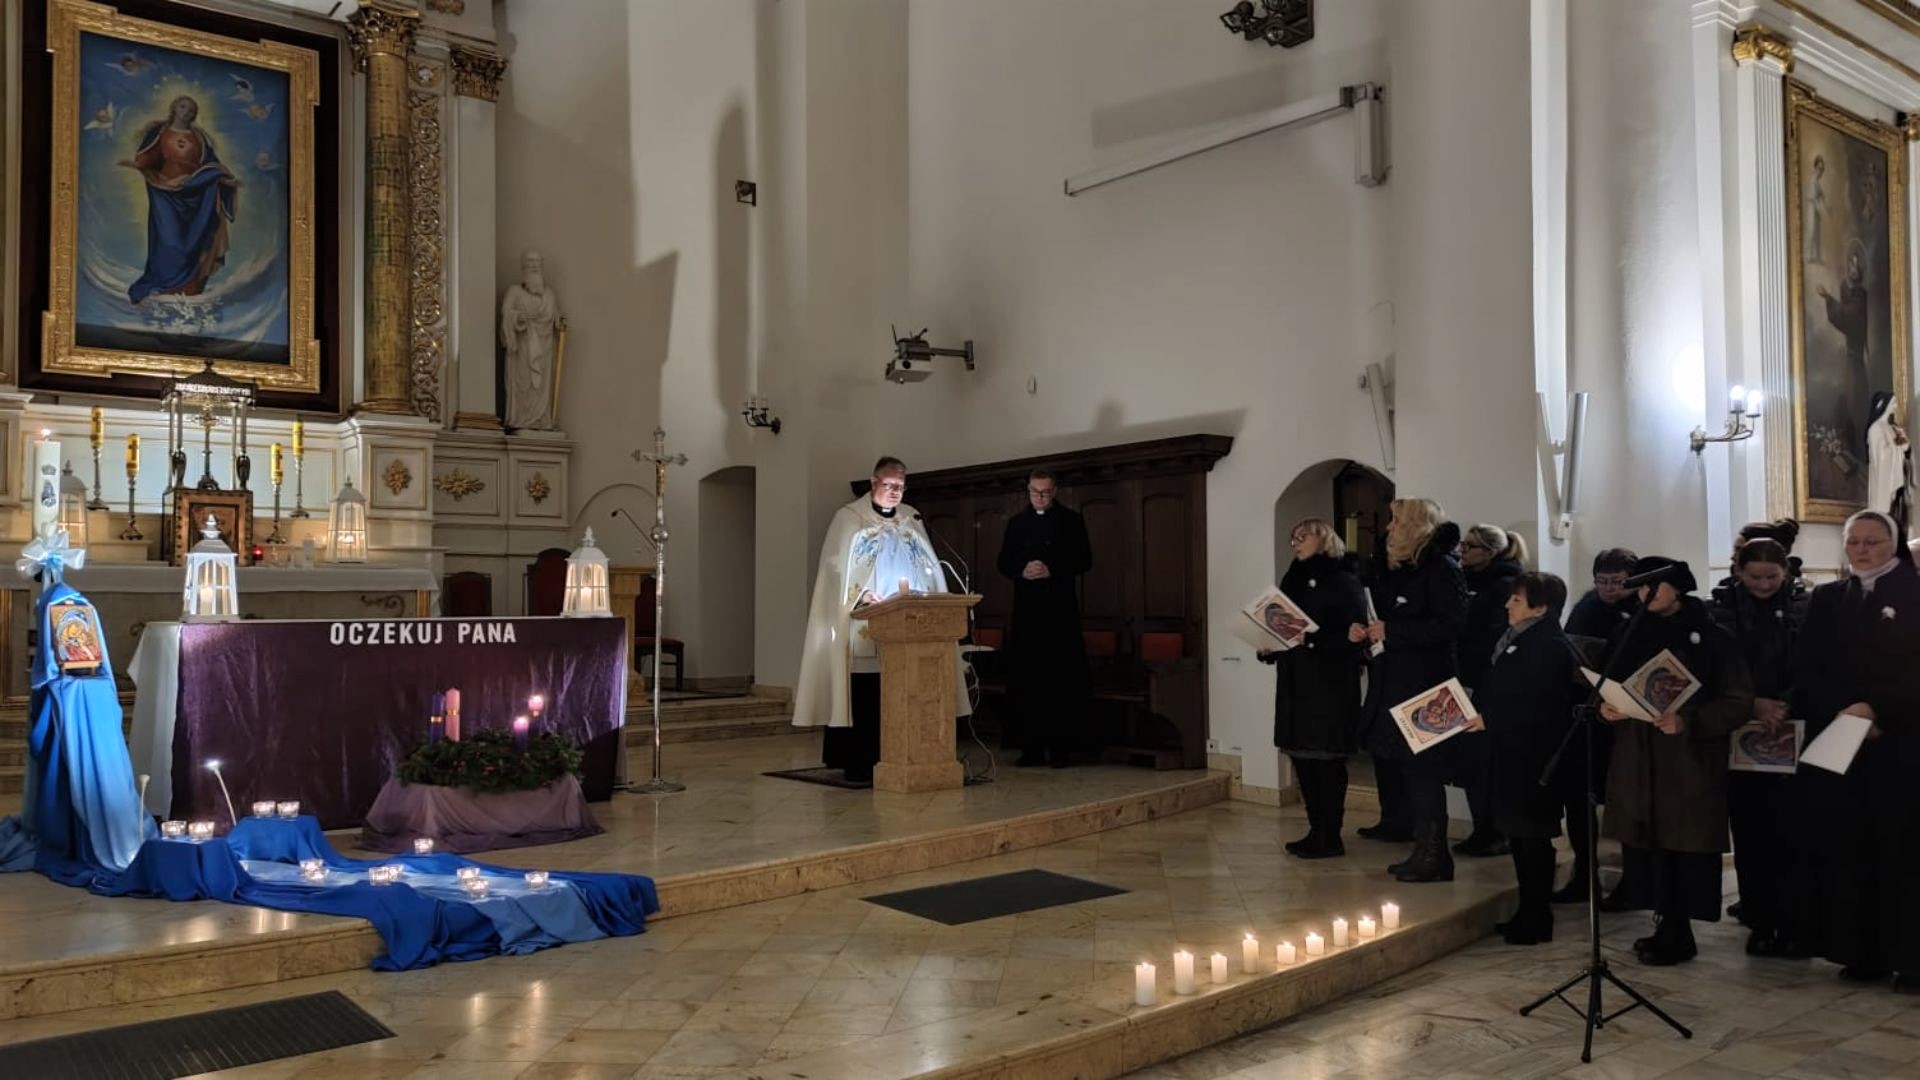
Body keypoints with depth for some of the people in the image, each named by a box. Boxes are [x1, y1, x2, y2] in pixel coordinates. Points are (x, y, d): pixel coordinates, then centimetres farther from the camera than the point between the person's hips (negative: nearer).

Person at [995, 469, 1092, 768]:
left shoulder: (1071, 521, 6)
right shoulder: (1016, 523, 15)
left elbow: (1084, 560, 0)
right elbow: (1003, 563, 12)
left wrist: (1052, 570, -14)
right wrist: (1022, 571, -9)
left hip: (1061, 610, -3)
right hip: (1026, 609, 3)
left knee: (1062, 681, -5)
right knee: (1025, 681, 1)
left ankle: (1060, 748, -1)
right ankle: (1031, 747, 7)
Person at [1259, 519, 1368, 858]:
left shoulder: (1343, 582, -7)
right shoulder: (1293, 581, 16)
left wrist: (1310, 640, -24)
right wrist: (1268, 647, 0)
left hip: (1330, 686, -7)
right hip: (1295, 685, 7)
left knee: (1325, 761, -2)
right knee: (1302, 758, 9)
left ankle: (1330, 838, 6)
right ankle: (1317, 831, 20)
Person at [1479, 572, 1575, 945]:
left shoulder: (1552, 647, -16)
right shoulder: (1511, 640, 12)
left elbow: (1536, 706, -23)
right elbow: (1493, 689, 16)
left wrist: (1488, 719, -19)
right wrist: (1477, 713, -1)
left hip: (1534, 756, -9)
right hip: (1509, 753, 9)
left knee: (1533, 837, 1)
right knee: (1516, 834, 15)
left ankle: (1538, 920, 12)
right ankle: (1528, 912, 27)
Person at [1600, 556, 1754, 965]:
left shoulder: (1711, 638, -3)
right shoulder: (1628, 637, 12)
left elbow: (1739, 702, -6)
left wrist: (1687, 721, -19)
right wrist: (1606, 709, -4)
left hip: (1690, 764, -4)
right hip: (1637, 763, 4)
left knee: (1684, 847, -3)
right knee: (1648, 846, 3)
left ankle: (1676, 934, 9)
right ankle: (1667, 927, 16)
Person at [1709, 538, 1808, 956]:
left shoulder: (1803, 608, 4)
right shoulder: (1722, 608, 2)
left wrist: (1784, 707, -20)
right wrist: (1753, 705, -18)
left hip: (1790, 732, 0)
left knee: (1788, 828, -2)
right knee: (1749, 828, 4)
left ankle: (1790, 919, 7)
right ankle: (1760, 917, 12)